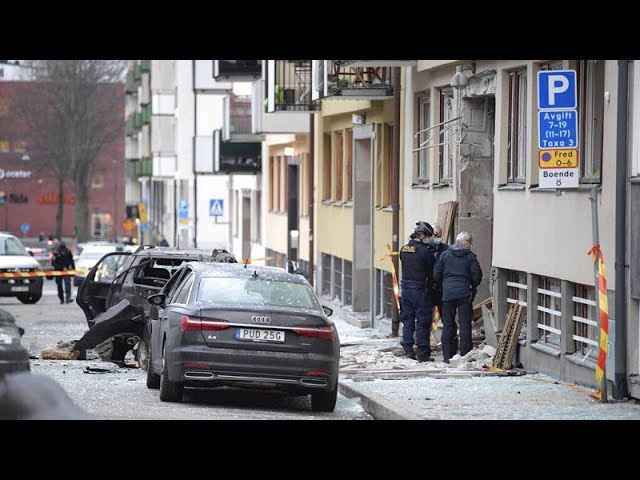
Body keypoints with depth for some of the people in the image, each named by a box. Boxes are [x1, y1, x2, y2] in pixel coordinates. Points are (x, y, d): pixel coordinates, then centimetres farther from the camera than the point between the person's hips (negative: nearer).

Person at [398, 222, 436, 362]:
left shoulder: (404, 249, 5)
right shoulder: (424, 251, -16)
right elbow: (433, 270, -8)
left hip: (405, 288, 6)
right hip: (420, 289, -6)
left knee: (407, 320, 14)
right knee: (422, 322, 0)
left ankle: (408, 350, 17)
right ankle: (422, 353, 0)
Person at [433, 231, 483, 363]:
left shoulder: (445, 255, 5)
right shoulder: (470, 256, 0)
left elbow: (436, 274, 3)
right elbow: (477, 275, -5)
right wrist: (472, 287, 14)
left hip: (447, 293, 2)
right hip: (464, 294, -2)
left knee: (448, 324, 7)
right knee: (465, 325, 1)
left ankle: (448, 355, 5)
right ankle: (465, 355, -2)